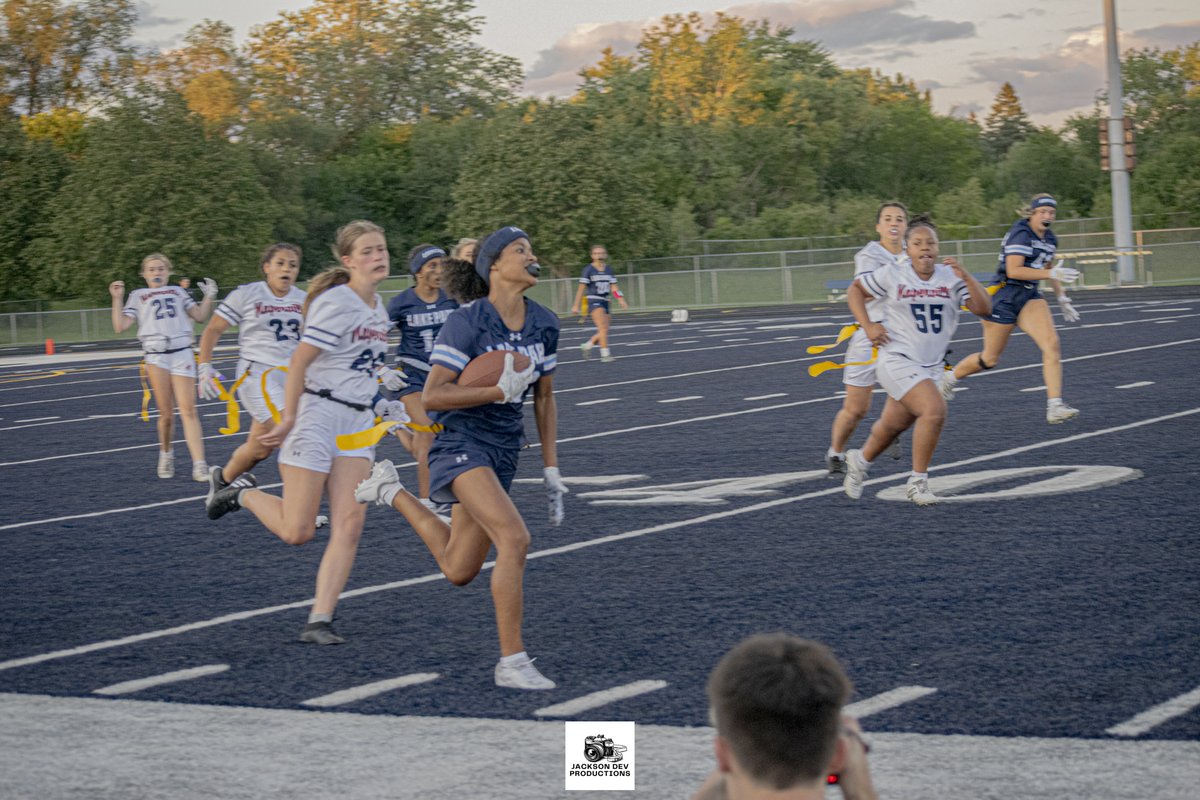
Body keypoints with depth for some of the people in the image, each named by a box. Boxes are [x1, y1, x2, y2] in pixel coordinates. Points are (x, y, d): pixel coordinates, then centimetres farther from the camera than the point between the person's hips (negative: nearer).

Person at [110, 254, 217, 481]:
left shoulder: (177, 292, 19)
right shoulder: (138, 296, 14)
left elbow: (200, 316, 20)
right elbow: (120, 326, 5)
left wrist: (209, 296, 8)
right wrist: (117, 299, -1)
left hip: (182, 353, 1)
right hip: (156, 357, -1)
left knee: (188, 411, -8)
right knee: (166, 414, -5)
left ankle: (199, 466, -15)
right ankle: (166, 454, 21)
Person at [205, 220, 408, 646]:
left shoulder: (377, 307, 11)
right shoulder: (336, 302, -15)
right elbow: (299, 360, -16)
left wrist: (379, 404, 17)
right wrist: (288, 419, -17)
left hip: (357, 421, 7)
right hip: (316, 414, -7)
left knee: (349, 527, -5)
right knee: (297, 532, -4)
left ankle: (319, 620, -2)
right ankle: (243, 492, 24)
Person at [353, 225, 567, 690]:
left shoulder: (544, 325, 4)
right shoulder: (467, 322, -15)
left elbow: (544, 398, 14)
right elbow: (432, 397, -16)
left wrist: (551, 470, 10)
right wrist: (501, 391, -26)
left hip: (502, 455, 7)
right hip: (461, 445, -7)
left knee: (459, 572, 13)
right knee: (515, 539, -25)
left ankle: (392, 492, 34)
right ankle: (511, 663, -17)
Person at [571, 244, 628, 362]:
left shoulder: (608, 270, 10)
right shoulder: (588, 270, -4)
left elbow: (613, 288, 9)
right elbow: (581, 289, -1)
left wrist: (621, 300, -6)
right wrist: (576, 305, -2)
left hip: (605, 302, 6)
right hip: (594, 301, -6)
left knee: (603, 331, 3)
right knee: (603, 328, -20)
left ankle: (587, 345, 25)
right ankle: (605, 353, -18)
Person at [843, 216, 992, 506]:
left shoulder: (951, 278, 0)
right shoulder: (891, 275, -7)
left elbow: (983, 308, -9)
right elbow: (855, 289, 7)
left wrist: (965, 277, -22)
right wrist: (868, 326, -4)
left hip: (930, 366, 5)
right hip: (897, 360, -5)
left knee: (894, 424, 17)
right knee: (934, 410, -24)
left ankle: (860, 461, 46)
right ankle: (918, 481, -11)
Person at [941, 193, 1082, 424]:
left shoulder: (1050, 239, 9)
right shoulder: (1021, 233, -16)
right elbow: (1013, 270, -26)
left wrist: (1062, 299, 23)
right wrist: (1051, 274, -29)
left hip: (1030, 297, 7)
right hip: (1005, 297, -7)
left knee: (1051, 343, -18)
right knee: (990, 359, 5)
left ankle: (1055, 407, -22)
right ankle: (949, 378, 34)